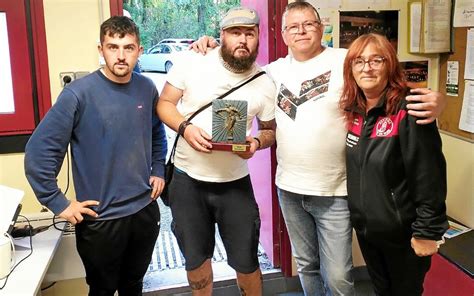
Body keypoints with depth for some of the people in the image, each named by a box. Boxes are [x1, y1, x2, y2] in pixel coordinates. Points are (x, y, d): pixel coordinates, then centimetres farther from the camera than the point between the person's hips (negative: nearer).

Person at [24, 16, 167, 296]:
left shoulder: (147, 88, 0)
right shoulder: (79, 93, -17)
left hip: (146, 210, 4)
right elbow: (39, 152, -16)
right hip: (100, 218, -4)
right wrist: (58, 203, -14)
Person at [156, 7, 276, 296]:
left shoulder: (265, 83, -5)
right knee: (195, 258, 18)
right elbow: (164, 103, -2)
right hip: (187, 179, 0)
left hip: (235, 183, 0)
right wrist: (185, 127, -22)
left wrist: (256, 142, -17)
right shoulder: (192, 61, -9)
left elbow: (270, 130, 7)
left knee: (246, 262, 10)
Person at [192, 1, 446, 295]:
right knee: (306, 266, 21)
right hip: (289, 188, 5)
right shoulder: (276, 70, 6)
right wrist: (213, 49, 3)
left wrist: (435, 101, -32)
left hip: (335, 193, -4)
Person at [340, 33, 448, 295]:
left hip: (402, 234, -6)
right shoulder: (354, 111, 1)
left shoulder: (408, 112, -21)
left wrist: (427, 232, -18)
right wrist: (357, 213, 9)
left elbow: (430, 178, -20)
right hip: (365, 228, 6)